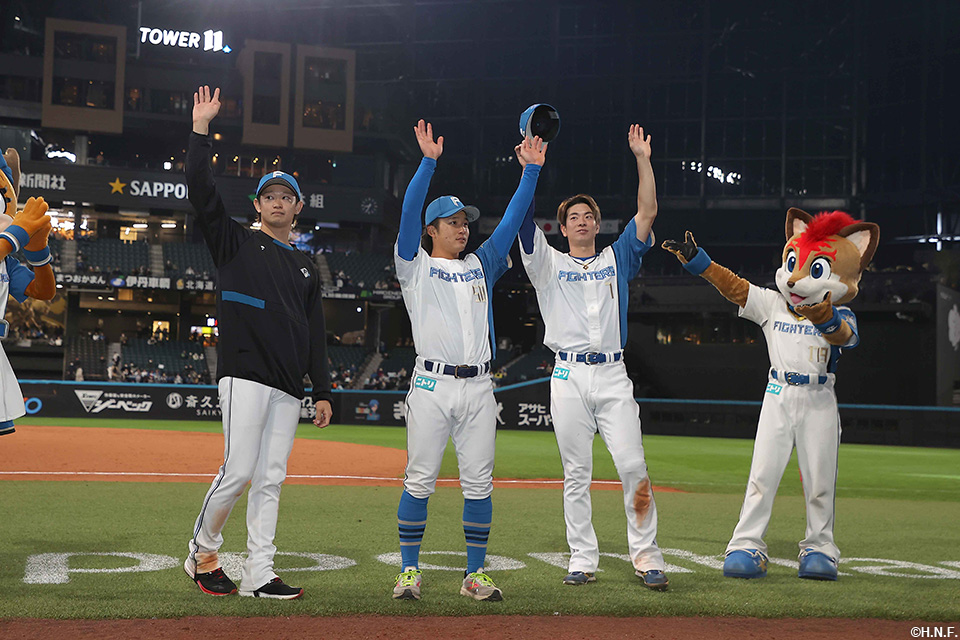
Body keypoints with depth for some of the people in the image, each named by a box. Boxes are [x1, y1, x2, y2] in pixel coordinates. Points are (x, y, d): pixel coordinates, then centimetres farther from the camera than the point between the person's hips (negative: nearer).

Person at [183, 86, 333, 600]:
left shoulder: (305, 267, 21)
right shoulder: (235, 243, 9)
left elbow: (315, 334, 19)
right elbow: (200, 191, -5)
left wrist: (322, 392, 12)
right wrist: (201, 128, -9)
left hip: (289, 387, 5)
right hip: (245, 376, -5)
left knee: (270, 480, 3)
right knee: (239, 471, -11)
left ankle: (258, 575, 6)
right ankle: (202, 552, 10)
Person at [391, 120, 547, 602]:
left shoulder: (480, 265, 19)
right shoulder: (415, 266, 7)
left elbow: (512, 220, 16)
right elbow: (409, 212, -7)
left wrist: (531, 170, 9)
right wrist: (428, 162, -16)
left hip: (478, 387, 4)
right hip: (432, 385, -4)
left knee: (479, 483, 3)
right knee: (420, 480, -2)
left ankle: (474, 575, 10)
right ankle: (409, 571, 8)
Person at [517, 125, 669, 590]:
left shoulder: (617, 259, 18)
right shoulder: (550, 264, 13)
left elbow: (647, 213, 9)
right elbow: (524, 221, -2)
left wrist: (643, 159, 2)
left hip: (613, 376, 1)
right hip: (569, 377, -1)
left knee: (633, 465, -8)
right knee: (576, 474, 1)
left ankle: (645, 554, 0)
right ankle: (582, 559, 8)